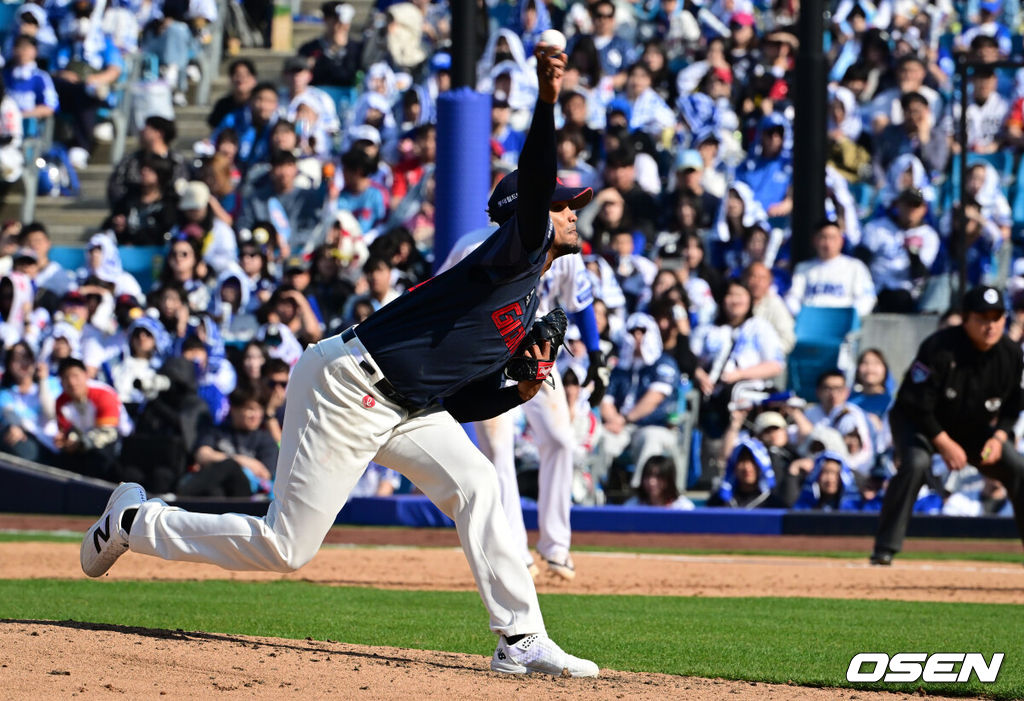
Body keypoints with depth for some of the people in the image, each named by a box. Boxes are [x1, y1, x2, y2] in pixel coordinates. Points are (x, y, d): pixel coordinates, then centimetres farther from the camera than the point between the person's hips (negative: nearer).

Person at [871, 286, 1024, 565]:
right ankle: (885, 549, -30)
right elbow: (916, 403, -25)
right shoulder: (940, 348, -29)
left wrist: (999, 437, -13)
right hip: (917, 421, -5)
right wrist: (944, 443, -25)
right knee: (916, 463, -34)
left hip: (974, 428, 5)